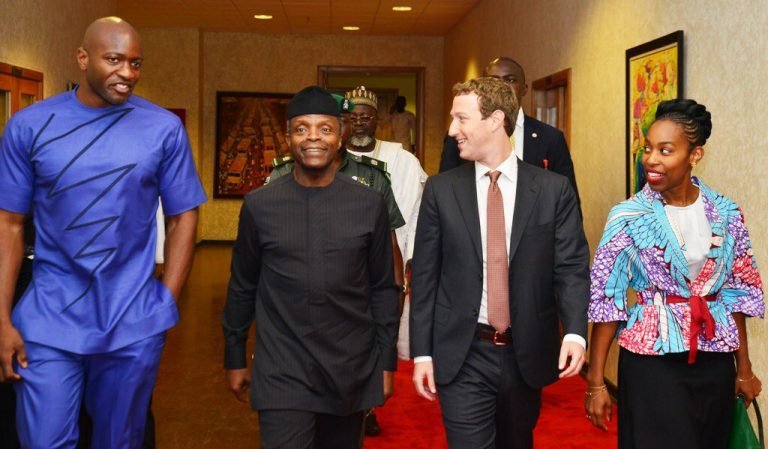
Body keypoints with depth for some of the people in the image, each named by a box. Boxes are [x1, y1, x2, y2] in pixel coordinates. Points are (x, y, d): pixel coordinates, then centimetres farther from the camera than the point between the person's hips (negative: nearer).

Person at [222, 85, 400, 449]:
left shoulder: (370, 205, 0)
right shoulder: (259, 205, -1)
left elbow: (383, 289, 5)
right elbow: (242, 287, 7)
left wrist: (386, 362, 5)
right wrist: (234, 358, 11)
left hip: (351, 371, 1)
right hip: (282, 374, -1)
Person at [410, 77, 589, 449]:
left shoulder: (554, 189, -1)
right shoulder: (441, 190, 0)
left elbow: (572, 267, -3)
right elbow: (425, 275, 1)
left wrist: (574, 332, -19)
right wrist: (422, 352, -2)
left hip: (527, 356, 1)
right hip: (462, 356, -1)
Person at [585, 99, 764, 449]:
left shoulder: (726, 214, 0)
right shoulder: (629, 217, -9)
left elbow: (737, 291, 8)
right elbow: (606, 298, -9)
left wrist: (744, 368, 13)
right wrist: (595, 382, -10)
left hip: (715, 362, 4)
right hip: (653, 359, -3)